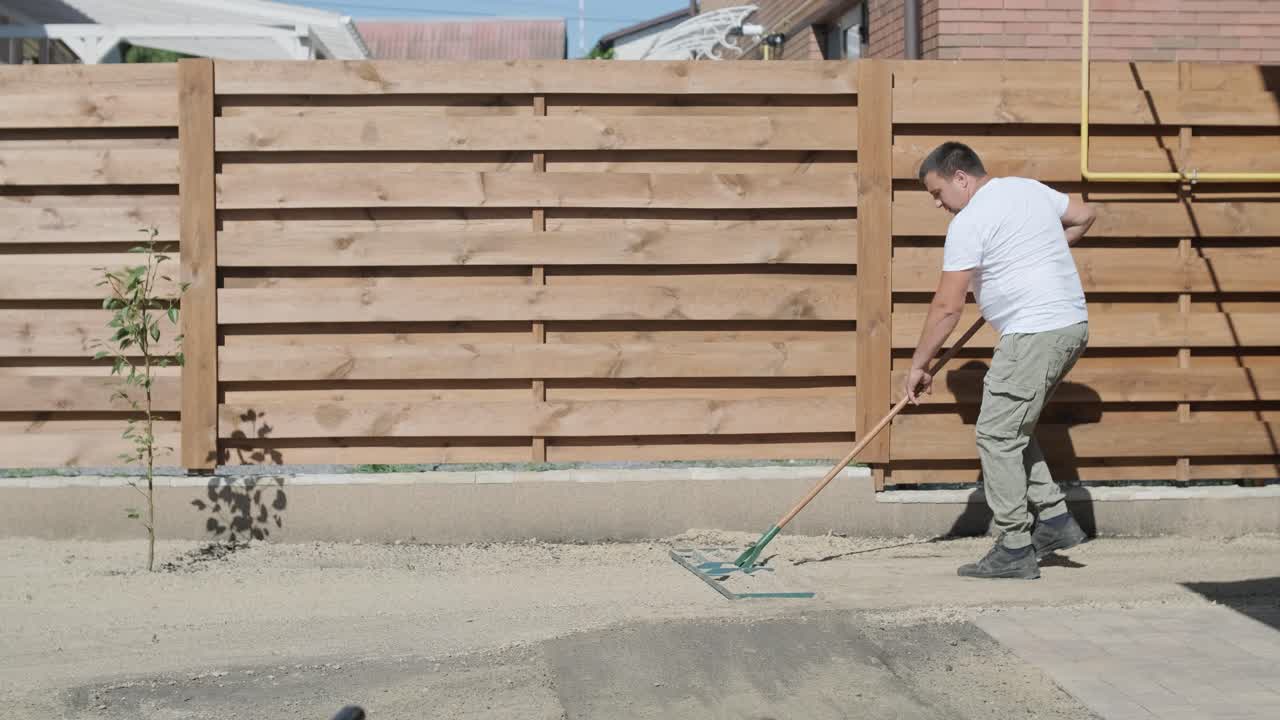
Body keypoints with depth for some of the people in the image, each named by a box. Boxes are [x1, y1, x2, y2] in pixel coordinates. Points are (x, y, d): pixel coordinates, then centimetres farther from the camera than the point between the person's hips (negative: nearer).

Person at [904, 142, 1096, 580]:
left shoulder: (969, 221, -10)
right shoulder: (1029, 188, 14)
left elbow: (947, 306, -12)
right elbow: (1084, 216, 28)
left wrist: (918, 366, -5)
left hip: (1035, 335, -10)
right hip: (1073, 325, 10)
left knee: (997, 435, -5)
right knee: (1013, 430, 18)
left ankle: (1015, 551, -5)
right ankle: (1055, 520, 17)